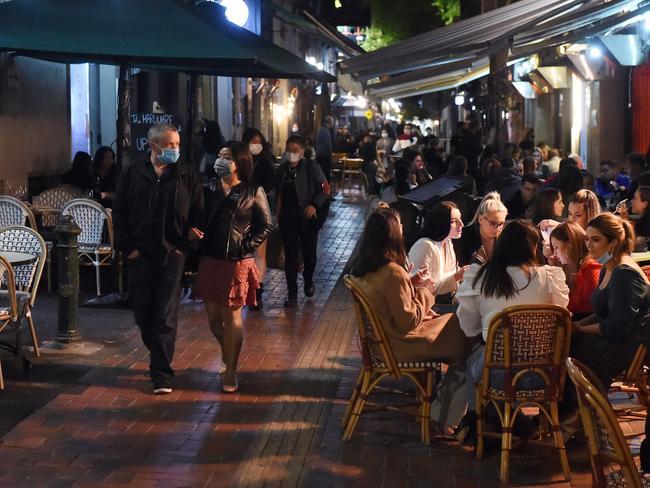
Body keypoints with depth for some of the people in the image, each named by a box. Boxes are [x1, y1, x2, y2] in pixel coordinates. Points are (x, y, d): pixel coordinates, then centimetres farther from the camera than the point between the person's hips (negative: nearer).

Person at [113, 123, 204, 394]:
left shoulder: (186, 175, 4)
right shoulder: (133, 174, 4)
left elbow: (197, 211, 7)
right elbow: (119, 212, 6)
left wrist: (192, 231, -12)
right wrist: (127, 247, -2)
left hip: (172, 253, -2)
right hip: (140, 254, 2)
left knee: (166, 316, -5)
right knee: (143, 312, 9)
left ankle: (161, 372, -1)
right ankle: (160, 359, 31)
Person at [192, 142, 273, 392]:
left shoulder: (253, 192, -3)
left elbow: (266, 225, -1)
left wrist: (246, 246, -8)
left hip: (237, 263, -4)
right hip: (210, 260, 4)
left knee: (231, 316, 2)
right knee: (213, 317, 9)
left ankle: (231, 372, 12)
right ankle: (229, 357, 34)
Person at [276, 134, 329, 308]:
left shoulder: (311, 167, -8)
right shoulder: (282, 169, 5)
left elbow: (325, 189, -8)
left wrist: (315, 205, -18)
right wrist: (278, 209, 4)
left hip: (307, 217, -2)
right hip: (288, 218, 3)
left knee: (309, 253, 13)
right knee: (290, 256, 0)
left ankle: (308, 281, 41)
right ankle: (292, 294, 5)